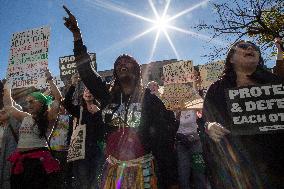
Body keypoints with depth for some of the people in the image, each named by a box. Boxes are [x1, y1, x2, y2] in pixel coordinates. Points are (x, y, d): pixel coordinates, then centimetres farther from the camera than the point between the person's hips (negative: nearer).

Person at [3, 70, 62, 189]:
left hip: (38, 159, -7)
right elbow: (8, 106, 27)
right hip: (20, 159, 7)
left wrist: (49, 80, -9)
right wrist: (7, 88, 30)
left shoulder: (48, 118, -3)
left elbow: (58, 98, -13)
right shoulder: (25, 117, 15)